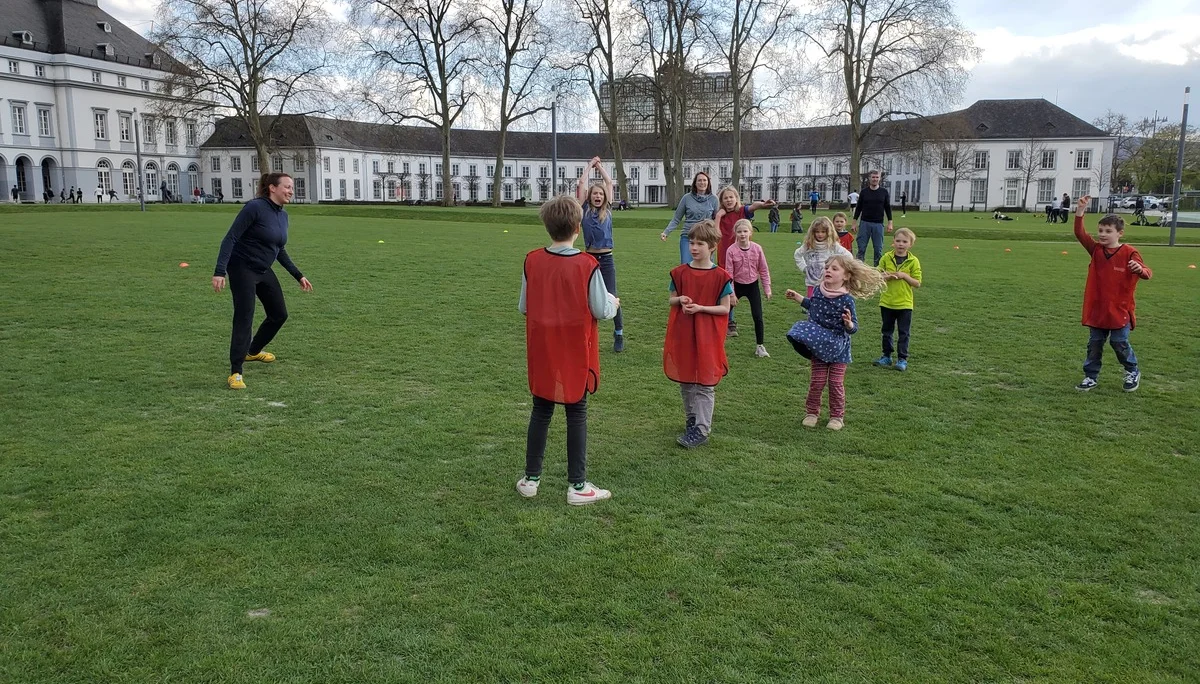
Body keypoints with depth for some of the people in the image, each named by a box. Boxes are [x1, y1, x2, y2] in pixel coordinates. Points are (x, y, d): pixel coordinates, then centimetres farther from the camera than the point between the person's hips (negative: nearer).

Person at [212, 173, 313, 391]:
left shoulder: (283, 215, 6)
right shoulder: (255, 207, -19)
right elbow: (230, 239, -21)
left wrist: (298, 276, 16)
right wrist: (220, 271, -28)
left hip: (263, 271, 9)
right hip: (242, 268, -9)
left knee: (279, 314, 14)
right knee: (244, 318, -13)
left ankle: (253, 351, 39)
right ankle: (235, 373, -8)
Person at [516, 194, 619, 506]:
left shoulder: (532, 261, -6)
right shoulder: (587, 265, -16)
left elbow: (523, 306, 2)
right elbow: (601, 311, -11)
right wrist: (614, 302, 10)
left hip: (541, 352, 3)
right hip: (575, 354, -3)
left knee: (541, 412, 15)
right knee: (576, 415, 7)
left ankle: (531, 479, 24)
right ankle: (577, 486, 14)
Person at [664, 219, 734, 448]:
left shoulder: (721, 276, -8)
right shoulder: (679, 272, 3)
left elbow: (725, 308, -7)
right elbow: (671, 300, 11)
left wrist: (700, 308, -19)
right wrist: (680, 300, -11)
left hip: (707, 337, -4)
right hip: (682, 335, 5)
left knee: (704, 383, 0)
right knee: (685, 380, 13)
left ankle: (701, 430, 4)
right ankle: (692, 420, 30)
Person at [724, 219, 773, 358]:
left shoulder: (757, 248, -10)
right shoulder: (731, 250, -15)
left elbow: (763, 270, -1)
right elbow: (729, 273, -11)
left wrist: (767, 288, 0)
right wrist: (731, 293, -11)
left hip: (752, 285, 1)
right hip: (737, 285, -1)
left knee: (758, 317, -2)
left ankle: (759, 346, 11)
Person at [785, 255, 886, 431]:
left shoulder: (846, 299, -19)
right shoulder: (818, 291, -7)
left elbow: (853, 328, -14)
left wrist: (849, 324, -36)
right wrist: (798, 298, 21)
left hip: (838, 348, -3)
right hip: (819, 346, 3)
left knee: (836, 382, 5)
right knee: (817, 381, 6)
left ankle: (837, 416, 21)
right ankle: (812, 412, 22)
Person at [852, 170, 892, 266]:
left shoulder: (884, 192, 5)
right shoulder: (864, 191, 4)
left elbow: (888, 208, 8)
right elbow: (858, 208, 8)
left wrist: (890, 223, 3)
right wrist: (854, 223, 4)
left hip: (878, 224, 0)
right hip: (864, 223, 0)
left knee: (878, 249, 1)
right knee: (861, 248, -1)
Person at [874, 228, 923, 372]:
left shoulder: (913, 261, -5)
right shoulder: (886, 258, -1)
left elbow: (917, 283, -5)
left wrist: (905, 276, -18)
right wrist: (887, 277, -17)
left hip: (905, 303, -2)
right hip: (887, 302, 2)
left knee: (903, 333, 4)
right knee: (887, 331, 13)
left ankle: (902, 359, 12)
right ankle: (886, 357, 24)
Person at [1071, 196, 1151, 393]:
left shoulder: (1129, 253, -10)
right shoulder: (1096, 249, 1)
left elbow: (1146, 273, -12)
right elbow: (1080, 234, -9)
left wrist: (1140, 269, -37)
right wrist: (1080, 211, -20)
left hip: (1120, 309, -4)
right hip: (1097, 308, 4)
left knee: (1120, 343, 1)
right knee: (1094, 344, 9)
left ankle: (1133, 372, 24)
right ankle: (1091, 377, 18)